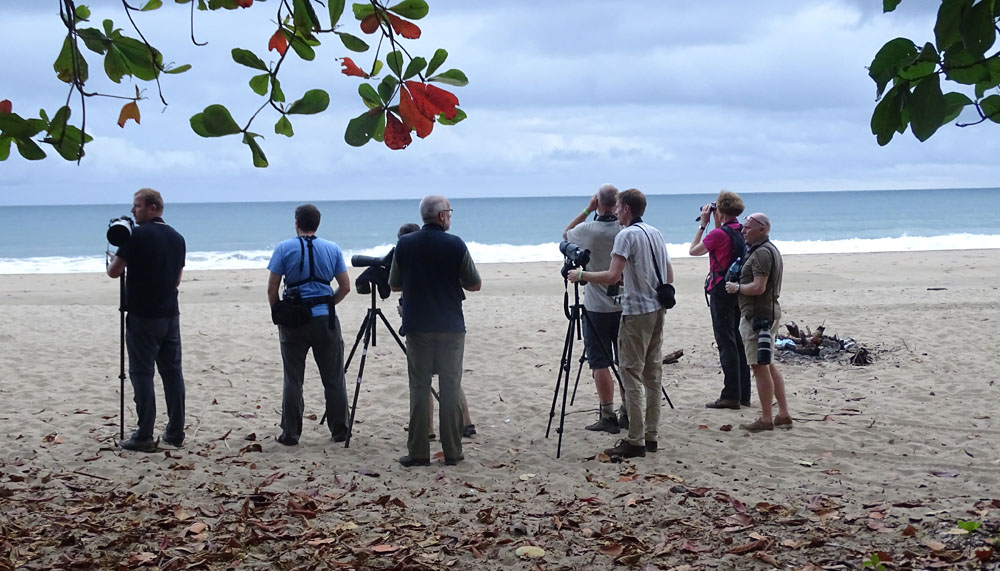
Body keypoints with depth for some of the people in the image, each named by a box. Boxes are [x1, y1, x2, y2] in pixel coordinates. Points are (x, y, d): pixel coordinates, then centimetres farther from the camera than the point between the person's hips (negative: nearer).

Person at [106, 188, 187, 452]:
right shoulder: (177, 238, 10)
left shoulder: (138, 235, -11)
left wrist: (112, 258, 12)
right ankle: (175, 433, 12)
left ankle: (144, 437, -2)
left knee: (142, 373, -2)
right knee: (172, 372, 8)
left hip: (143, 316, -6)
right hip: (170, 314, 6)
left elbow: (114, 272, -8)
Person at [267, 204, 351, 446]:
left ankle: (290, 433, 6)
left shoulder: (284, 249, -1)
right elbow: (345, 286, 4)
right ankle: (339, 432, 14)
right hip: (326, 318, 1)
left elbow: (272, 289, -3)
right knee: (333, 379, 9)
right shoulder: (333, 249, 4)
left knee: (293, 380, 6)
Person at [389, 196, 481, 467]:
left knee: (419, 388, 5)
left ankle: (418, 452, 4)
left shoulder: (405, 244, 0)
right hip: (451, 326, -1)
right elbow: (474, 285, 1)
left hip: (416, 326, 2)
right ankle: (452, 452, 7)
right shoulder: (455, 244, -7)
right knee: (450, 388, 5)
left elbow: (394, 285, 10)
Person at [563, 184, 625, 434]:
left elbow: (565, 234, 11)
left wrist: (587, 210, 7)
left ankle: (608, 416, -2)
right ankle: (628, 412, 16)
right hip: (625, 305, 4)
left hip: (597, 307, -4)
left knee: (600, 362, 0)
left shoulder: (587, 230, -11)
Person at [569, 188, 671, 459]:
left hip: (636, 312, -9)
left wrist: (581, 275, -9)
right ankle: (651, 436, 15)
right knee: (652, 374, 11)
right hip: (658, 309, 9)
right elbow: (669, 277, 16)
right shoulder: (656, 233, 13)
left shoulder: (626, 235, -12)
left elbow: (612, 276, -21)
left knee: (632, 375, -6)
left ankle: (635, 441, -7)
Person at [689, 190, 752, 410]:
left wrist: (703, 224, 4)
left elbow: (693, 251, -2)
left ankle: (731, 396, -5)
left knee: (726, 343, -5)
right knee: (738, 341, 12)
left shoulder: (718, 234, -16)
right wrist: (717, 225, 18)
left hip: (722, 292, -8)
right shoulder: (743, 233, 7)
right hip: (740, 291, 8)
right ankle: (744, 394, 15)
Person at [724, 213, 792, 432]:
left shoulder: (761, 253, -17)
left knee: (760, 366, -6)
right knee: (768, 364, 15)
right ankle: (784, 414, 19)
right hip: (770, 313, 11)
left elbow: (758, 287, -25)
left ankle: (766, 419, -2)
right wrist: (740, 285, 15)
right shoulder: (771, 249, 17)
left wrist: (737, 287, -10)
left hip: (757, 315, -11)